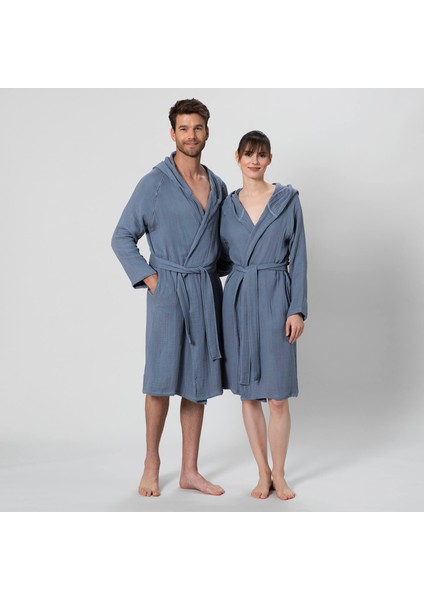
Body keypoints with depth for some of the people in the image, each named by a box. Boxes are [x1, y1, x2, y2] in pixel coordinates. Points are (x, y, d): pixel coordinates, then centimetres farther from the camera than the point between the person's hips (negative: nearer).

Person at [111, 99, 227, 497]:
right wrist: (150, 280, -10)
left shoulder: (218, 187, 11)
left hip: (207, 290, 5)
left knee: (198, 384, 7)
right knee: (161, 382, -4)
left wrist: (216, 274, 9)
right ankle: (151, 463, 15)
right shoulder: (154, 184, -4)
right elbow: (122, 238, -3)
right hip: (168, 290, -4)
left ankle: (190, 471, 16)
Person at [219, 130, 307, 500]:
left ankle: (279, 476, 15)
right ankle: (263, 473, 19)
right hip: (239, 301, 3)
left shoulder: (288, 199, 1)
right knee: (248, 394, 6)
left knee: (278, 396, -2)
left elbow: (298, 257, -1)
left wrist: (297, 309, -7)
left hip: (275, 299, -2)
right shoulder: (227, 206, 8)